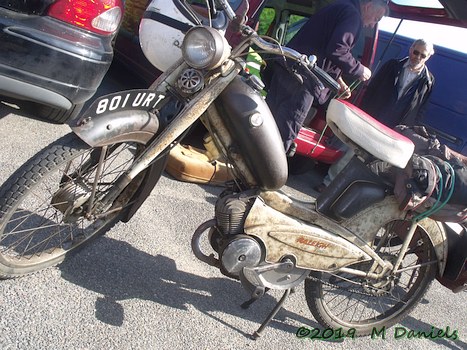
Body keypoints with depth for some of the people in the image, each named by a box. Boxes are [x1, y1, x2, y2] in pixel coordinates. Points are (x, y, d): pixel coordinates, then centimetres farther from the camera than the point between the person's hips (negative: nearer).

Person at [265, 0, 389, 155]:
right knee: (285, 131, -6)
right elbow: (337, 50, -19)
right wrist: (359, 70, -4)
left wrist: (338, 81, 26)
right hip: (303, 78, -10)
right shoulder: (352, 14, -5)